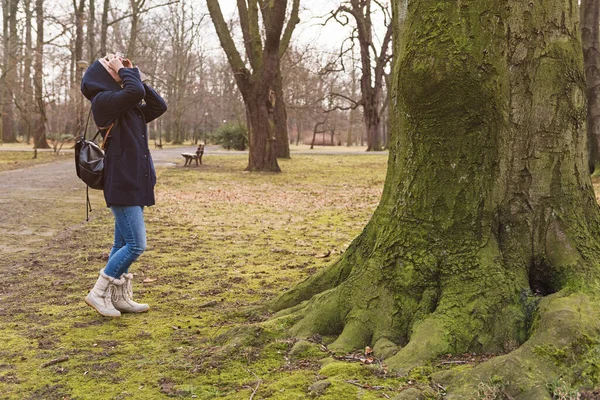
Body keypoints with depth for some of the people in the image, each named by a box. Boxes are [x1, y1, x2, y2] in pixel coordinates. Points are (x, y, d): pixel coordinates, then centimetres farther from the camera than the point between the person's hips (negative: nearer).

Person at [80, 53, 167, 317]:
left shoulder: (129, 107, 16)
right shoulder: (103, 100, -11)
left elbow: (159, 106, 11)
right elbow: (135, 92, -26)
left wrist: (134, 75, 10)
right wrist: (126, 72, -8)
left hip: (133, 184, 9)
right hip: (122, 185, -9)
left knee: (123, 244, 13)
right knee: (135, 245, -9)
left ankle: (119, 298, 21)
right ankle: (98, 293, 3)